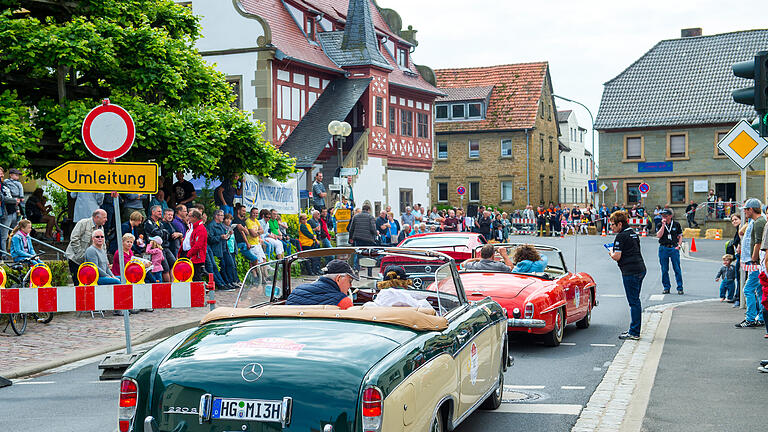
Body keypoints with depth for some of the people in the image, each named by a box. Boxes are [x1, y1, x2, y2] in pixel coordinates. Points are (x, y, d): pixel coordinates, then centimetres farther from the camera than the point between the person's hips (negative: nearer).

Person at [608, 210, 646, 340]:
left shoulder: (621, 236, -12)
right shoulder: (633, 233, 16)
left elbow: (617, 257, -16)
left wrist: (611, 252, 5)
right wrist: (615, 251, 18)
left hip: (630, 272, -10)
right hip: (640, 269, 10)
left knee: (633, 302, -6)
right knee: (635, 301, 15)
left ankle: (634, 333, -3)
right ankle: (634, 330, 21)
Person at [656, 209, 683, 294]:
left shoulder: (676, 224, 5)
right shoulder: (660, 225, 4)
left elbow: (680, 236, 11)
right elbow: (658, 236, -10)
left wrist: (678, 246, -2)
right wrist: (663, 225, -12)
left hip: (674, 248, -1)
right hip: (663, 248, 1)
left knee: (677, 269, -2)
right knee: (664, 270, 5)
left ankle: (680, 288, 4)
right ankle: (666, 287, 15)